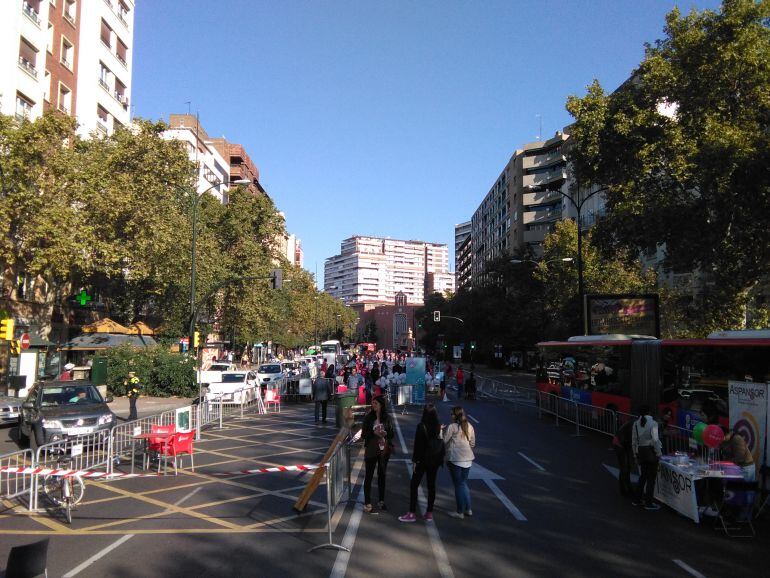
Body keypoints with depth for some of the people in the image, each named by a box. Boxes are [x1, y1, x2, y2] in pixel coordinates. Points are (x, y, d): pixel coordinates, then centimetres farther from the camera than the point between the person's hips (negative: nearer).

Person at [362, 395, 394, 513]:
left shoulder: (387, 418, -2)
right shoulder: (368, 418, -5)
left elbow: (391, 434, 4)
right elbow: (363, 434, -3)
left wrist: (385, 433, -17)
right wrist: (374, 433, -20)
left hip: (384, 450, 2)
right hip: (371, 450, -2)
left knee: (382, 475, 13)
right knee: (369, 476, 2)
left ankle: (382, 501, 26)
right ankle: (367, 503, 8)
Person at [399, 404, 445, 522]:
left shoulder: (421, 426, -15)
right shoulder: (439, 427, -2)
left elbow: (418, 444, -13)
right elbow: (442, 443, 5)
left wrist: (415, 460, -7)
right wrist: (441, 458, 16)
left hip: (423, 459, -5)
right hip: (435, 460, 5)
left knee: (414, 485, 4)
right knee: (431, 485, 13)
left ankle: (412, 513, 3)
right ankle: (429, 513, 17)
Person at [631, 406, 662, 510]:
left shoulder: (636, 424, 2)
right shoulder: (653, 423, -12)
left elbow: (634, 441, 6)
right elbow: (655, 440, -16)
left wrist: (636, 454, 16)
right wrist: (658, 454, -6)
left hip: (640, 451, 5)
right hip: (651, 451, -5)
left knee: (643, 476, 18)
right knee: (651, 477, 4)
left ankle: (638, 500, 24)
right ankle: (648, 503, 8)